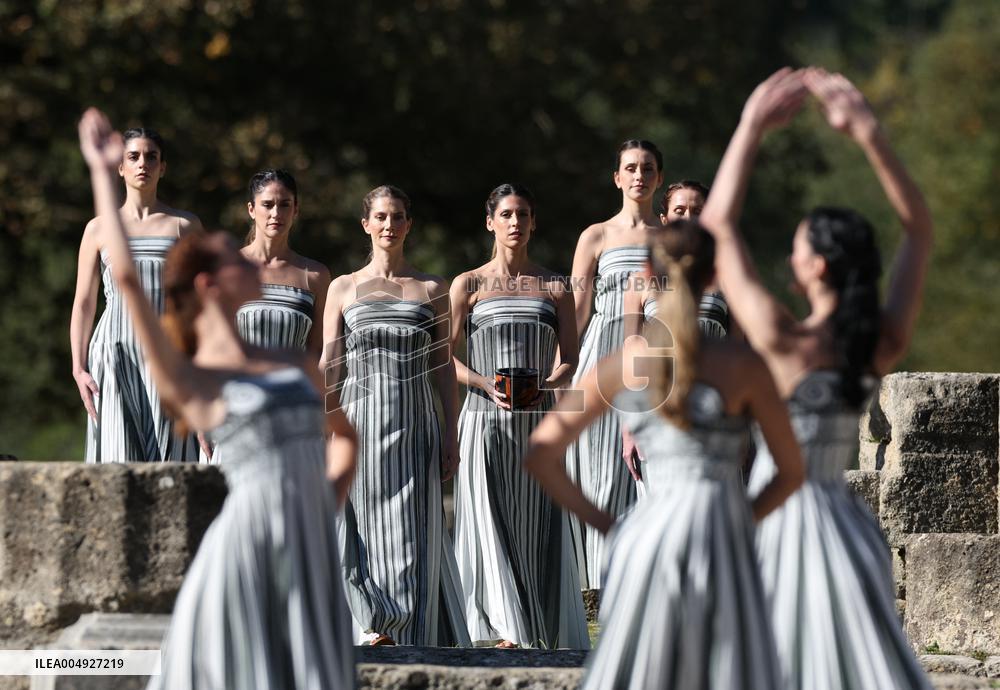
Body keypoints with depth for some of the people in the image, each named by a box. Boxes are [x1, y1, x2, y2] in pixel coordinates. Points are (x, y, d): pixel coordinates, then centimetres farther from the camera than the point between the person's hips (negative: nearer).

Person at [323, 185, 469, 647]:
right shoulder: (344, 288, 8)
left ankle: (412, 636, 2)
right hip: (360, 424, 0)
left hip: (415, 427, 0)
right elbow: (329, 367, 6)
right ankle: (375, 629, 6)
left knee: (413, 535, -3)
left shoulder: (432, 290, 9)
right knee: (364, 534, -2)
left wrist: (451, 436, 1)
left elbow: (444, 367, 8)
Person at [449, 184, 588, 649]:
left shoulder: (555, 288, 11)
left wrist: (543, 386, -13)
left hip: (538, 419, 2)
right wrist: (487, 386, -15)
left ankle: (542, 627, 1)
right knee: (490, 518, -8)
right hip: (485, 418, -1)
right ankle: (507, 630, -8)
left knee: (538, 521, -3)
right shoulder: (469, 285, 6)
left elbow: (569, 359, 7)